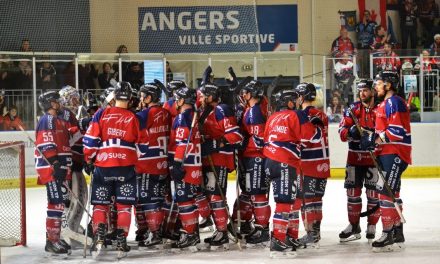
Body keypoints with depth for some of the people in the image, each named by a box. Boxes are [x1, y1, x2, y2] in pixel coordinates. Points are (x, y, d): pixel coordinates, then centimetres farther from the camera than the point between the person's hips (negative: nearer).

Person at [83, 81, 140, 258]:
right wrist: (136, 162, 24)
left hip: (103, 166, 0)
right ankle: (121, 241, 2)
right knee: (124, 205, 6)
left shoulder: (102, 114, -2)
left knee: (100, 203, 9)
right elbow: (138, 145, 8)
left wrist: (89, 160, 8)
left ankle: (99, 236, -6)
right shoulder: (133, 118, 0)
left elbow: (90, 140, -3)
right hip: (126, 167, 0)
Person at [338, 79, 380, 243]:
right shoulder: (353, 108, 6)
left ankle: (372, 228, 10)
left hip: (374, 157, -3)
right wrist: (351, 132, -21)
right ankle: (354, 227, 17)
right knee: (353, 192, 7)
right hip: (355, 157, 3)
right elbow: (342, 130, 1)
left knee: (373, 193, 1)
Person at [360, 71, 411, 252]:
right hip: (385, 153, 11)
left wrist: (375, 140, -21)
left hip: (395, 154, -11)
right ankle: (397, 232, 25)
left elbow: (397, 130, -22)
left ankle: (388, 234, -16)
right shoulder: (385, 104, 20)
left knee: (386, 192, -15)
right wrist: (371, 137, 7)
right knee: (391, 193, 16)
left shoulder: (394, 102, -13)